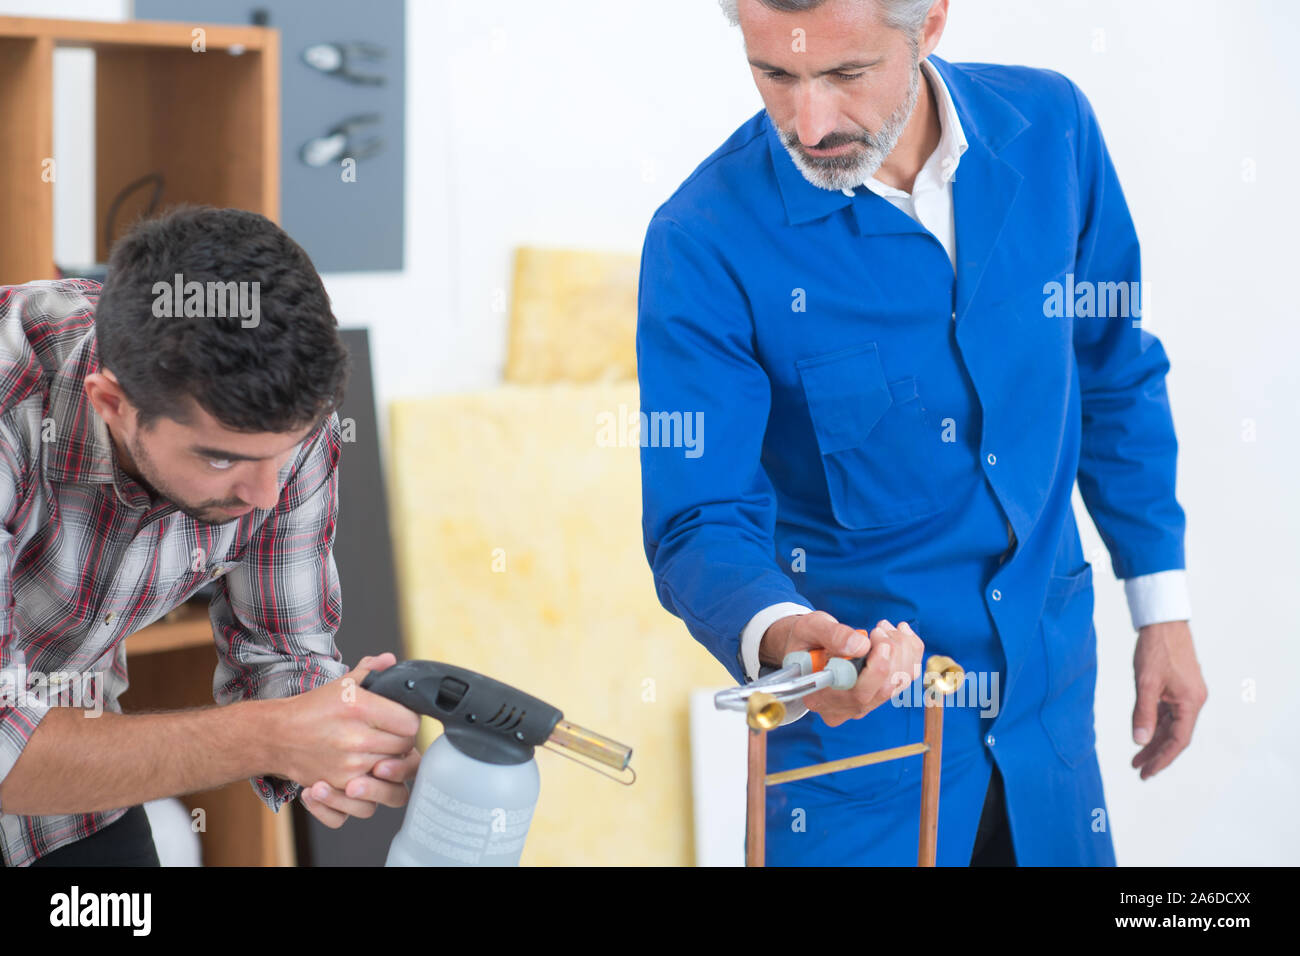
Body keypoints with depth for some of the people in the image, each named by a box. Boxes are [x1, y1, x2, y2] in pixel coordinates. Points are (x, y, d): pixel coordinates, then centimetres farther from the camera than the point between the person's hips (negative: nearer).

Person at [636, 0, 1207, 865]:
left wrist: (1164, 608, 9)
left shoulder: (1048, 127, -6)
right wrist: (778, 638, -37)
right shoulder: (703, 244, -18)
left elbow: (1116, 379, 7)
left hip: (1049, 693, 4)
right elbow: (701, 522, -17)